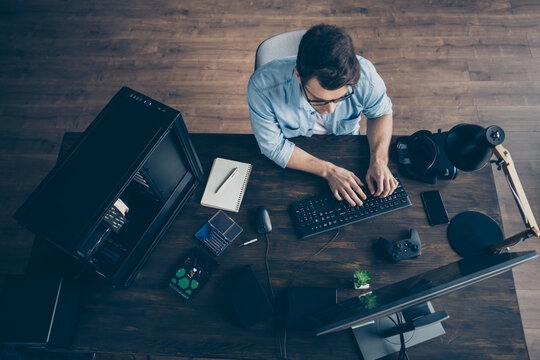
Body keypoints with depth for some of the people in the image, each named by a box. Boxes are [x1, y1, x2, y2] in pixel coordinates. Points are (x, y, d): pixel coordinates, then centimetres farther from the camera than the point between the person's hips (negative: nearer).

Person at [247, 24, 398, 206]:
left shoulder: (364, 75, -30)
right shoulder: (262, 88, -37)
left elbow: (382, 112, -7)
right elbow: (274, 148, -23)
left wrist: (379, 161, -21)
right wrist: (329, 170, -29)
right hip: (293, 149, -2)